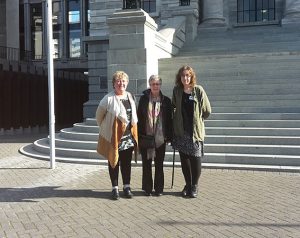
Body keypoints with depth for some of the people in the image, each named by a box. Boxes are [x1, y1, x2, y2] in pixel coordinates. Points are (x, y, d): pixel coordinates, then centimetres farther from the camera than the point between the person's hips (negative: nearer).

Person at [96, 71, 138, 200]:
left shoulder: (130, 96, 7)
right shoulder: (109, 98, -10)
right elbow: (99, 115, -1)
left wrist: (134, 133, 14)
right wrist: (104, 128, 7)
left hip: (128, 137, 4)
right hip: (113, 137, -4)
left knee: (126, 163, 11)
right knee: (114, 162, 7)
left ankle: (126, 187, 22)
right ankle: (115, 188, 17)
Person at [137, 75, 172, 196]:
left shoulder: (166, 100, 4)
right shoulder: (144, 99, 3)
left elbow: (169, 119, 5)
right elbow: (139, 117, 2)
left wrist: (169, 136, 0)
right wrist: (139, 135, -3)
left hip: (160, 137, 0)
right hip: (146, 136, 0)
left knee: (159, 164, 7)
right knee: (146, 164, 7)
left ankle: (159, 188, 17)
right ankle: (147, 188, 17)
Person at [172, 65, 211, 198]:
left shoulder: (198, 90, -6)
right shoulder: (176, 91, 4)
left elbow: (207, 111, -1)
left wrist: (197, 120, 9)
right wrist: (179, 119, 12)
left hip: (195, 131, -3)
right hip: (181, 131, 3)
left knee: (195, 159, -2)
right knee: (184, 159, 8)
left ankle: (194, 186, 15)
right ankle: (187, 185, 23)